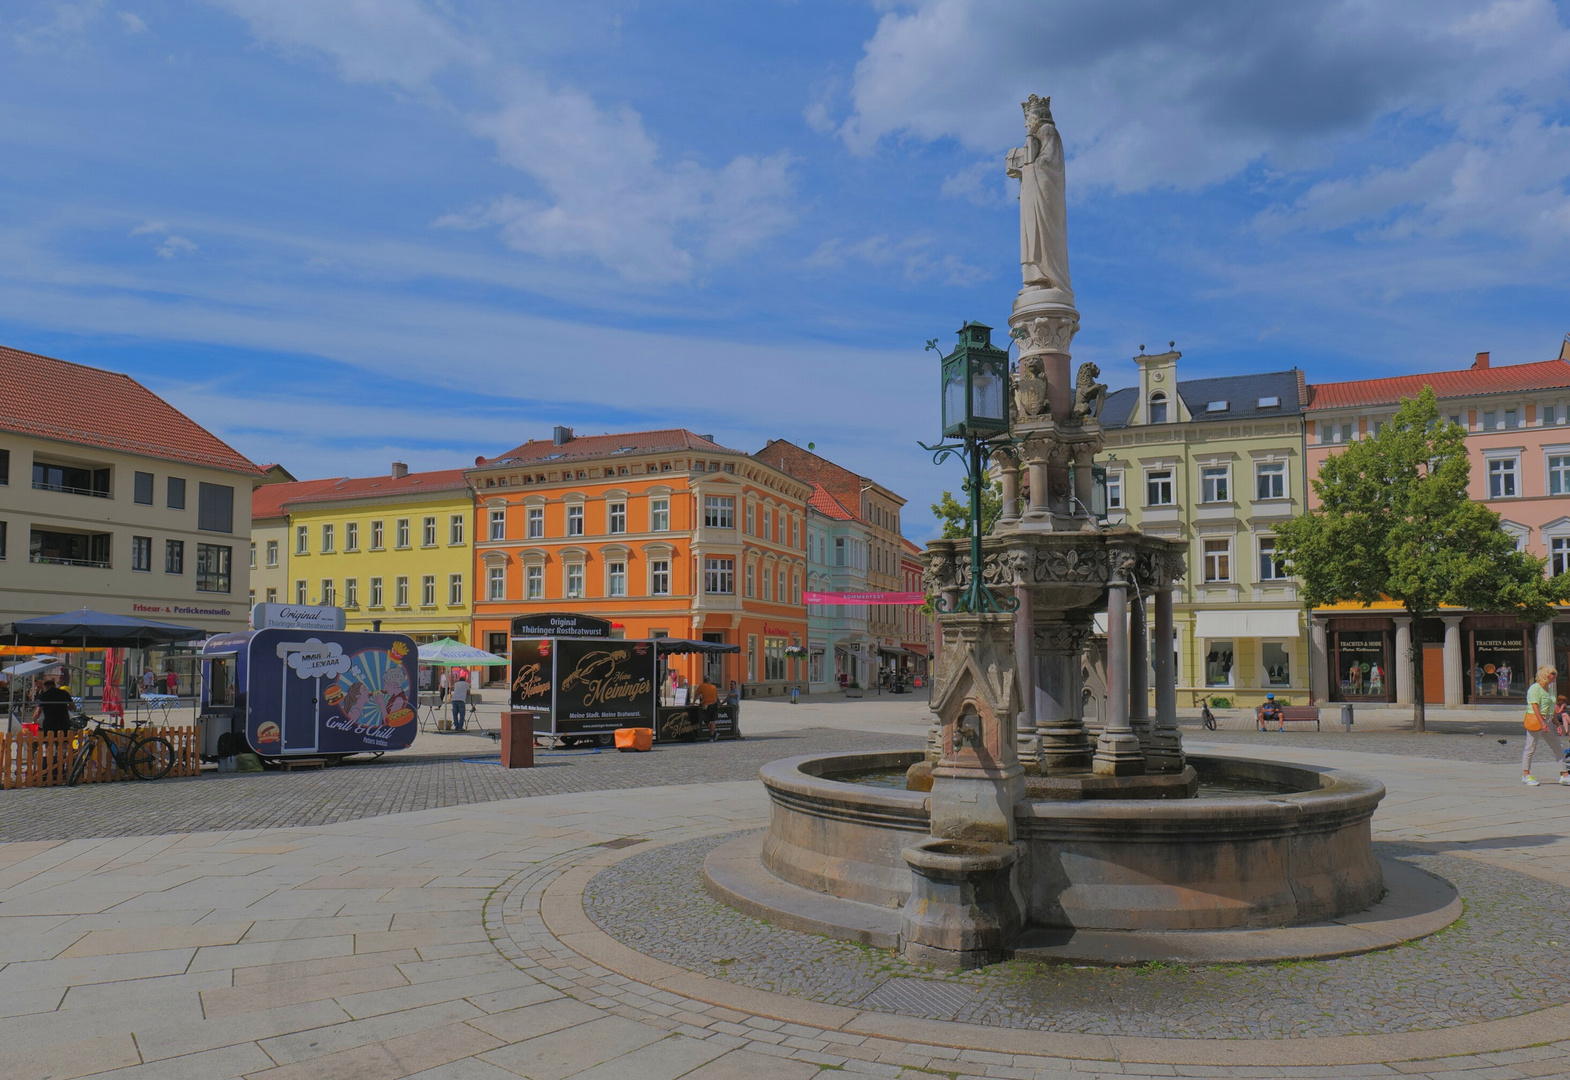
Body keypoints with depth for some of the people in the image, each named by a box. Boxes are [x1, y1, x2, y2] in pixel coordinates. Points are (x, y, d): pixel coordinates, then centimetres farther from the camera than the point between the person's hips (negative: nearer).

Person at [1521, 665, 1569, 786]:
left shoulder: (1549, 689, 16)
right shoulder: (1535, 688, -11)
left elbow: (1551, 709, 22)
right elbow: (1535, 706, -19)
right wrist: (1542, 723, -25)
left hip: (1547, 722, 9)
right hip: (1536, 721, -9)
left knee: (1557, 748, 7)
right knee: (1531, 748, -2)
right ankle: (1526, 775, 4)